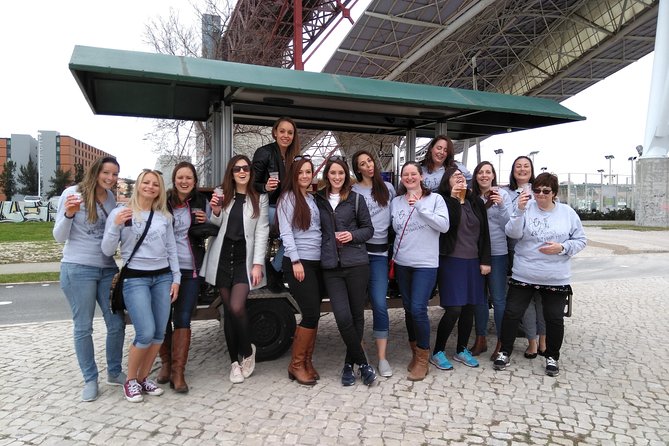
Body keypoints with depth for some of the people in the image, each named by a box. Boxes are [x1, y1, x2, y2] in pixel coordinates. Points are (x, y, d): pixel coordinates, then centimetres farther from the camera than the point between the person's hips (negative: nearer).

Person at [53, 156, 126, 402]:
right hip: (78, 269, -5)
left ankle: (114, 372, 25)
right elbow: (59, 237, -5)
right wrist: (68, 214, -24)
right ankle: (90, 379, 20)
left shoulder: (111, 197, 7)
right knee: (83, 327, 5)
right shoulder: (73, 193, -8)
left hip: (107, 268, 5)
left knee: (117, 323, 7)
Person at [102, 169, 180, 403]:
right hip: (135, 278, -4)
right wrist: (115, 225, -18)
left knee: (159, 333, 4)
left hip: (163, 277, 4)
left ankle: (143, 377, 23)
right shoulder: (120, 213, -1)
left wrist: (176, 278, 7)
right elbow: (107, 250, -3)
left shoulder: (164, 216, 9)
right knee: (146, 333, -11)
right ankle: (130, 380, 12)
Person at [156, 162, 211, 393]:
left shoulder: (202, 203, 6)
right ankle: (165, 362, 28)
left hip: (190, 269, 1)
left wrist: (207, 222, -5)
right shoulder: (163, 202, 0)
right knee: (163, 317, 8)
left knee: (183, 319, 0)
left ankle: (178, 371, 6)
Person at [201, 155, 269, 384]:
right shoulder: (223, 196, 11)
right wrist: (216, 212, -6)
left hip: (245, 258, -3)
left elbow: (262, 232, -2)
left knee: (237, 308, -16)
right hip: (222, 257, 3)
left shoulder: (260, 198, 1)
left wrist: (258, 263, -9)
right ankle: (234, 361, 19)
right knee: (228, 310, 7)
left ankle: (247, 351, 11)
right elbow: (216, 228, 15)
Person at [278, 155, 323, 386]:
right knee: (311, 313, -9)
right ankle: (296, 364, 5)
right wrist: (296, 261, -15)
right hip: (298, 263, -6)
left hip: (317, 262, 6)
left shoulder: (313, 198, 16)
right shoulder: (288, 198, -3)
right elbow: (286, 232, -10)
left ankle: (307, 361, 19)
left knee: (313, 314, 7)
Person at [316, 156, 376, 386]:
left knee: (356, 315, 6)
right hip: (330, 266, 1)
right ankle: (362, 362, 11)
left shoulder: (356, 199, 4)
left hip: (356, 263, 0)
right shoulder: (318, 199, 8)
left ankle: (349, 363, 24)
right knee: (343, 317, -9)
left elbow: (368, 228, 7)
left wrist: (353, 235, -11)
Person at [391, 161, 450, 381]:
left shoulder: (435, 198, -2)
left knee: (418, 309, -12)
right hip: (402, 262, 4)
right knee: (408, 309, 11)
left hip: (426, 263, -4)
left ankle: (422, 357, 7)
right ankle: (415, 352, 28)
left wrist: (420, 206, -18)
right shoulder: (396, 202, 9)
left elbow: (444, 225, -13)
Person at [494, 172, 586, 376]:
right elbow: (513, 233, -13)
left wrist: (562, 248, -14)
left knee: (555, 318, 9)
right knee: (512, 313, 2)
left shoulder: (568, 212, 1)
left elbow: (580, 240, 5)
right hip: (523, 274, -1)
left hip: (556, 278, 1)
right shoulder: (526, 208, -3)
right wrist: (520, 210, -26)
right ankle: (504, 352, 19)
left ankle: (552, 357, 28)